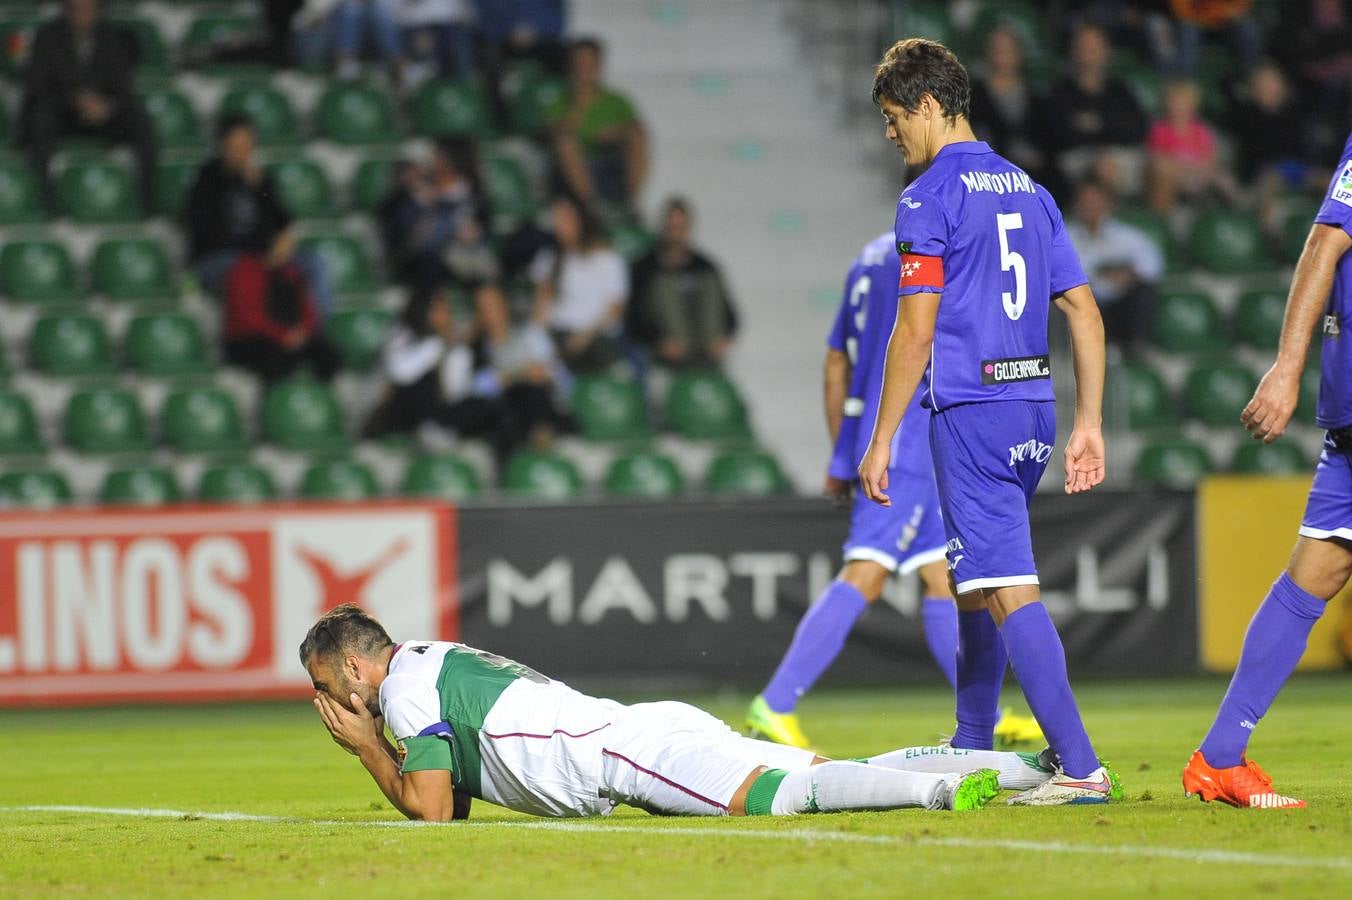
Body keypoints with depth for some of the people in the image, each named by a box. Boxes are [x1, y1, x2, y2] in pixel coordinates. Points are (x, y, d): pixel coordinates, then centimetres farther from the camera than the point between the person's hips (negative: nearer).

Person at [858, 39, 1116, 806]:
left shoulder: (929, 200, -7)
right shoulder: (1029, 192, 15)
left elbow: (916, 332, -12)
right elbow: (1086, 314, 14)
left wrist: (881, 441, -8)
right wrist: (1089, 423, 16)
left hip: (971, 411, -8)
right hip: (1035, 405, 8)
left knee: (1008, 586, -11)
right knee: (972, 577, 21)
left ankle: (1080, 766, -19)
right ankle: (971, 753, 29)